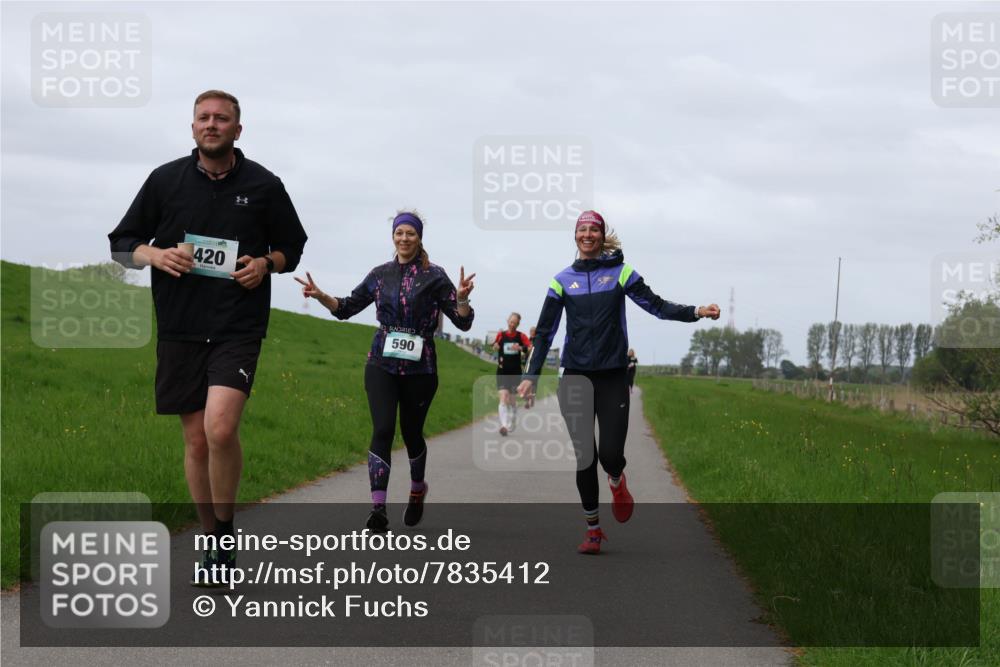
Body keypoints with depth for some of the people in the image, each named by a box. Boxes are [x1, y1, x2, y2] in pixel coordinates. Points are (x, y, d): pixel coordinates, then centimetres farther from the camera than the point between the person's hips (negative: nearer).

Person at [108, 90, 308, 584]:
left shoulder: (263, 185, 4)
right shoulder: (165, 180, 5)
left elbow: (292, 248, 16)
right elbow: (121, 246, 11)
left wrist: (266, 264, -5)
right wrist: (155, 255, -10)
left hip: (239, 326, -2)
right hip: (179, 329, 2)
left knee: (220, 427, -21)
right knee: (196, 440, 6)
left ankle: (225, 536, -4)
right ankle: (211, 542, 21)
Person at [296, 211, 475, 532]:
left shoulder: (434, 276, 0)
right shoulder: (380, 274, 8)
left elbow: (463, 322, -3)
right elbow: (346, 307, 15)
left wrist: (462, 298, -24)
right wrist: (320, 295, -3)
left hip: (419, 369, -1)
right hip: (382, 365, 1)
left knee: (411, 433, 9)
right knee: (383, 430, -14)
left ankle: (417, 490, 39)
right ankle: (378, 508, -18)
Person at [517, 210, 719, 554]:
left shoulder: (620, 273, 4)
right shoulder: (563, 280, 7)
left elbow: (657, 306, 0)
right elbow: (545, 331, 8)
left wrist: (696, 312, -15)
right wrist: (531, 376, 0)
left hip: (612, 377, -1)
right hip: (575, 378, 1)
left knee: (611, 455, -11)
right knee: (584, 457, -1)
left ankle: (617, 481, 26)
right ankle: (593, 530, 11)